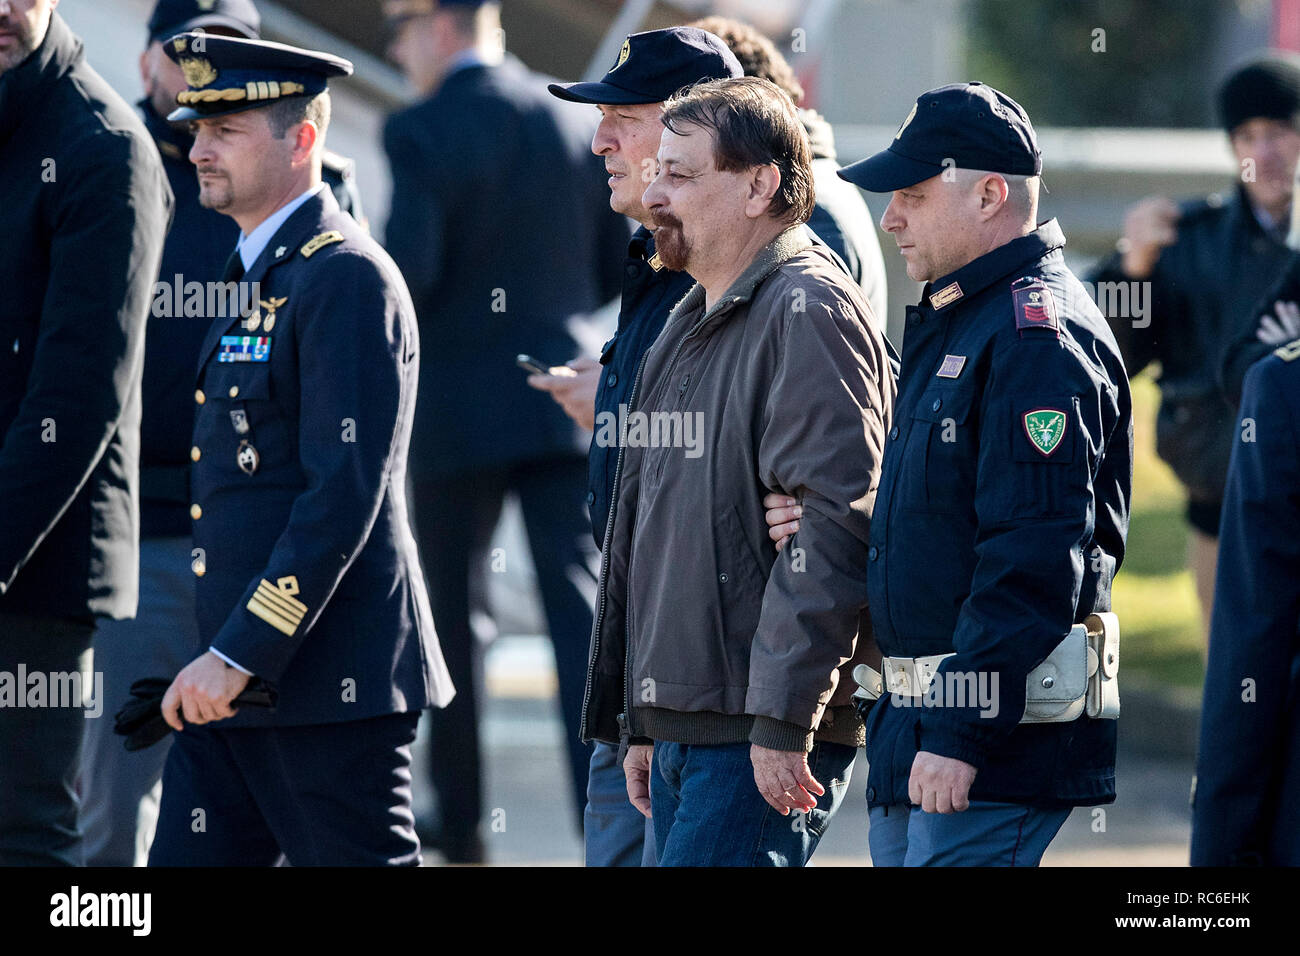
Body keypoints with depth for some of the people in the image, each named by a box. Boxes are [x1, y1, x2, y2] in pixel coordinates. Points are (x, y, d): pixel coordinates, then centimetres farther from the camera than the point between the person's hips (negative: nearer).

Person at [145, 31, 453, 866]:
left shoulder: (347, 279, -14)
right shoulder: (260, 273, 17)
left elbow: (345, 498, -21)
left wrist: (239, 657, -22)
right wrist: (223, 658, 20)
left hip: (327, 679, -10)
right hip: (237, 679, 10)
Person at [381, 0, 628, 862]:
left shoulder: (425, 134, -11)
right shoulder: (580, 122, 5)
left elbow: (406, 273, -19)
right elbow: (619, 267, 10)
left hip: (459, 409, -3)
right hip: (565, 399, 3)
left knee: (455, 614, 13)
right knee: (584, 610, -2)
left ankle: (460, 827, 22)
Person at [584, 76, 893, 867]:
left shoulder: (809, 315, -10)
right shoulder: (689, 328, 21)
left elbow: (836, 528, -19)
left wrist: (783, 724, -22)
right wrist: (639, 725, 23)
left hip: (768, 743, -9)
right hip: (680, 734, 9)